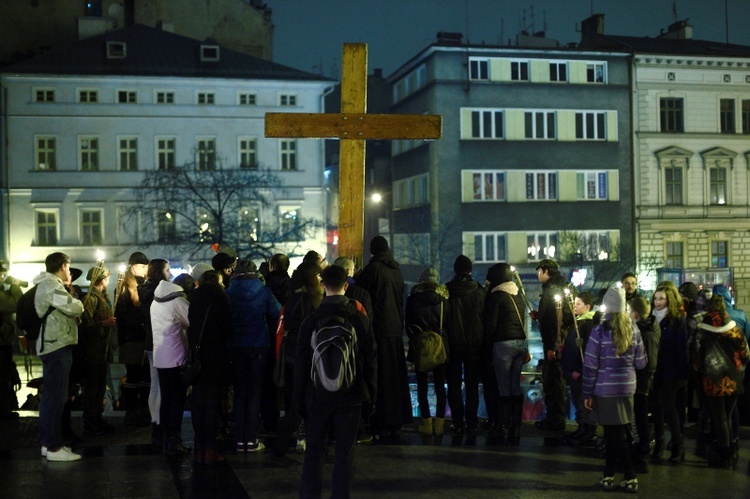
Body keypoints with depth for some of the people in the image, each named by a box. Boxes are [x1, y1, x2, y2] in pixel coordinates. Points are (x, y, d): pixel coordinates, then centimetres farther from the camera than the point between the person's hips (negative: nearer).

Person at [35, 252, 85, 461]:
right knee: (56, 397, -9)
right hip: (57, 345, -11)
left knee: (51, 396, 14)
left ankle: (48, 442, 21)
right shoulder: (51, 285, -14)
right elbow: (75, 308, -20)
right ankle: (54, 448, -7)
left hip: (51, 346, 11)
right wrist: (78, 303, 0)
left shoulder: (47, 285, 19)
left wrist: (73, 309, 5)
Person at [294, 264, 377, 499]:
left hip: (318, 396, 0)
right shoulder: (361, 320, -4)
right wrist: (371, 396, 8)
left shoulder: (311, 321, -6)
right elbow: (371, 362, -1)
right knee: (345, 453, 6)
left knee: (314, 451, 11)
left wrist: (300, 399, 6)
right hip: (351, 398, 0)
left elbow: (301, 365, -2)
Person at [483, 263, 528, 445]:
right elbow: (523, 320, 16)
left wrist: (488, 343, 0)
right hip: (521, 342, 7)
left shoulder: (496, 296, -7)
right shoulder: (518, 295, 15)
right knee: (517, 386, 8)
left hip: (503, 343, -6)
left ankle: (504, 427, -2)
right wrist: (524, 345, 16)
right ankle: (516, 429, 10)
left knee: (504, 388, -3)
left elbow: (491, 323, -10)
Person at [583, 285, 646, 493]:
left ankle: (630, 478, 9)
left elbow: (590, 365, -8)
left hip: (606, 389, -4)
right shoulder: (633, 330, 2)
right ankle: (608, 475, 15)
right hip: (627, 388, 4)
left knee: (617, 436, 5)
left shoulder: (600, 331, -9)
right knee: (612, 433, 13)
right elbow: (640, 362, 7)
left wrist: (588, 393, -1)